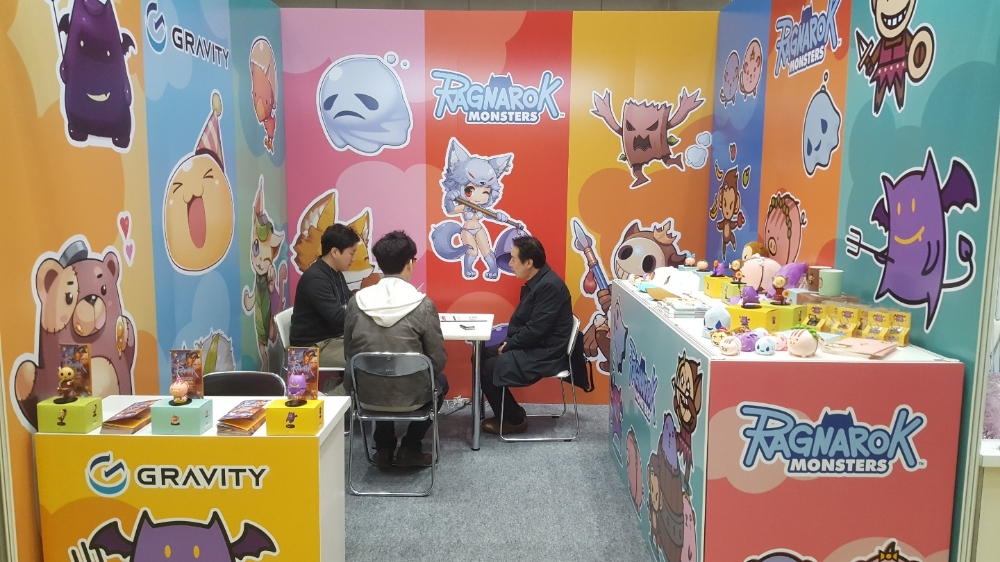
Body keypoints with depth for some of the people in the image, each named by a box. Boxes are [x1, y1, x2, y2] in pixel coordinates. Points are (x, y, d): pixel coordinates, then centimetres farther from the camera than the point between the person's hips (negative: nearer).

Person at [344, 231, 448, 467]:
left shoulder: (356, 301, -7)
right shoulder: (423, 305, -16)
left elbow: (349, 352, 4)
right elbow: (438, 361, -9)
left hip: (367, 393, 3)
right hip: (410, 395, -3)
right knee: (440, 382, 31)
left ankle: (384, 448, 35)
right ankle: (410, 449, 26)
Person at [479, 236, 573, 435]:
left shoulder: (549, 286, -23)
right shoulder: (536, 281, 8)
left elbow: (536, 330, -26)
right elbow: (521, 319, 15)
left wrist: (509, 345, -13)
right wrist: (509, 342, -1)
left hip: (545, 354, -10)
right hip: (533, 347, 10)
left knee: (487, 369, -14)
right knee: (482, 356, 7)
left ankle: (514, 419, 4)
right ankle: (509, 411, 15)